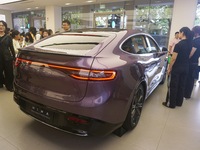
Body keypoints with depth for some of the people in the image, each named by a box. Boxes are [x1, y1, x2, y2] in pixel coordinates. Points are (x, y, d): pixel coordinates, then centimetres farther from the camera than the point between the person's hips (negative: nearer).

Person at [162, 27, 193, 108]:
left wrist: (169, 68, -8)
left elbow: (173, 58, -16)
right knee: (181, 85, 15)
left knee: (174, 86, 3)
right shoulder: (190, 44, 5)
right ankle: (179, 102, 27)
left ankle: (172, 104, 12)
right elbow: (186, 55, 12)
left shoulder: (178, 45, -17)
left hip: (177, 68, -7)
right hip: (186, 67, 7)